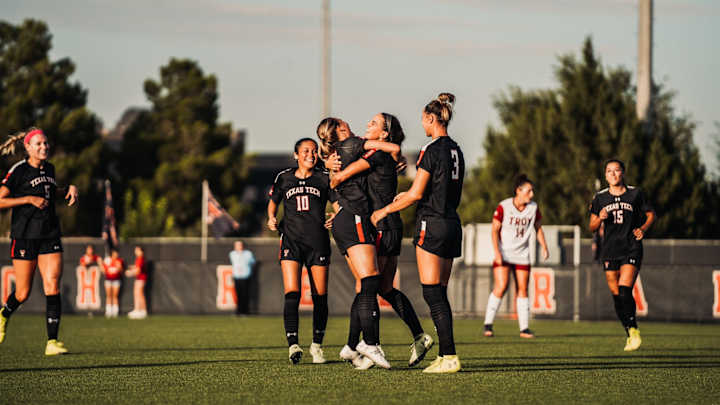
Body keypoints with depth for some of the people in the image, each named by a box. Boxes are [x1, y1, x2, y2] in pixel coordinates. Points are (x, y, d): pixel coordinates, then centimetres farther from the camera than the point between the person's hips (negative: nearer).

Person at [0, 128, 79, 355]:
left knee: (53, 288, -10)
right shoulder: (18, 171, -7)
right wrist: (29, 199, -18)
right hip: (24, 236, -4)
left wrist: (71, 189, 13)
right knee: (23, 293, 3)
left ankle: (52, 342, -10)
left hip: (50, 238, 4)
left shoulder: (49, 169, 11)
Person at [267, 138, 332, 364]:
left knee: (320, 297, 2)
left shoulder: (323, 179, 7)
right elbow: (273, 201, 24)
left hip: (318, 242, 0)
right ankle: (293, 345, -17)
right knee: (292, 294, -15)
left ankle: (317, 345, 17)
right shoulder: (284, 178, 10)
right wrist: (272, 217, 5)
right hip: (291, 240, 0)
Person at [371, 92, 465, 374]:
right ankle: (445, 355, 7)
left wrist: (385, 210, -2)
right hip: (453, 224, 8)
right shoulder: (456, 151, 13)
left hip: (432, 224, -8)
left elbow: (416, 194, -14)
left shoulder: (431, 150, -12)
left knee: (433, 295, -8)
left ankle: (449, 357, -14)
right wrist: (409, 194, 28)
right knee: (440, 294, 10)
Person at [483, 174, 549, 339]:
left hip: (522, 255, 4)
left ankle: (524, 328, 8)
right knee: (501, 287, -15)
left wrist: (544, 247, 4)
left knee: (522, 290, 3)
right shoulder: (503, 207, -11)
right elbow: (494, 230, -8)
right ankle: (488, 324, -5)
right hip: (503, 254, -4)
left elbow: (538, 228, 14)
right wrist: (497, 252, -16)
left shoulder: (533, 208, 0)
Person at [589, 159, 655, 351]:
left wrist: (643, 228, -4)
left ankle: (633, 330, -4)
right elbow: (592, 227, 11)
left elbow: (651, 214, 14)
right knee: (616, 296, 1)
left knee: (624, 291, -18)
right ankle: (631, 333, 15)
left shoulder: (635, 194, 3)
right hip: (609, 251, 3)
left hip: (631, 250, -3)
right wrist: (600, 218, -10)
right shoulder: (600, 198, 8)